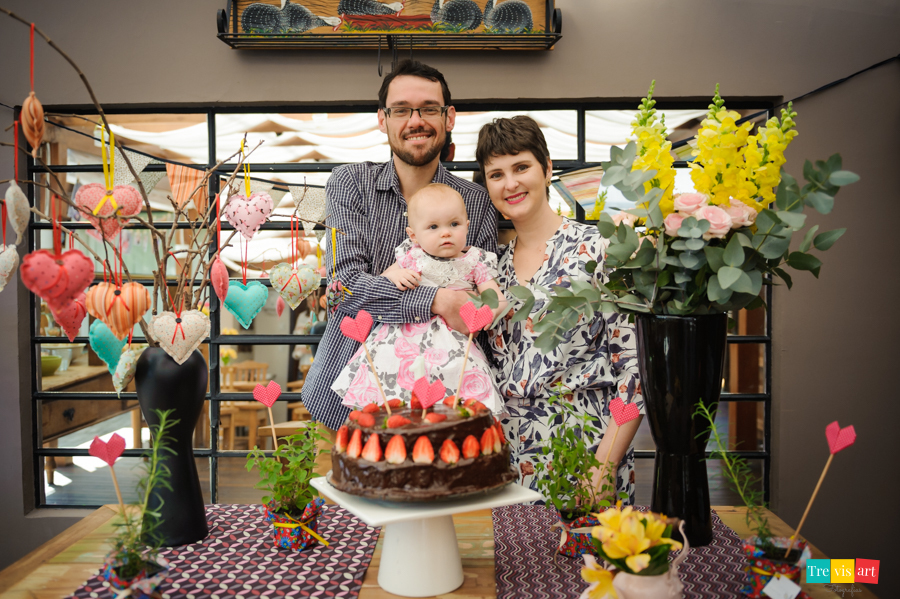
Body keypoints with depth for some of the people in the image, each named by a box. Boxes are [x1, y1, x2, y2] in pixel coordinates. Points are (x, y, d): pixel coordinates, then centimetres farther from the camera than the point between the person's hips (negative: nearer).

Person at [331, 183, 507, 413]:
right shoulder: (410, 256, 10)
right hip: (404, 336, 1)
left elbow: (497, 298, 5)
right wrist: (394, 276, -4)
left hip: (452, 340, -1)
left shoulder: (475, 262, 8)